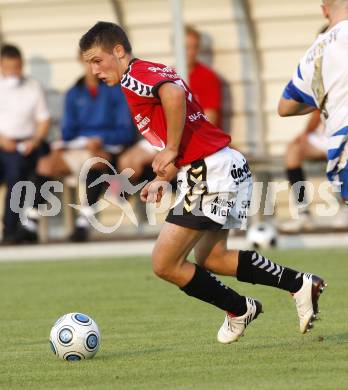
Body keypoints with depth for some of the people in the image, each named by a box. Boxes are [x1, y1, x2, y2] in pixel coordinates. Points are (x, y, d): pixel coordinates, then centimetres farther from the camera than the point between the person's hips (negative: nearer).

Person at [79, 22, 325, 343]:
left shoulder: (135, 75, -10)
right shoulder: (152, 73, 20)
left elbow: (173, 93, -34)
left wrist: (171, 150, -22)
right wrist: (162, 179, 18)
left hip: (208, 172, -11)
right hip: (231, 165, 11)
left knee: (165, 264, -3)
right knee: (211, 258, 23)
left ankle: (239, 310, 12)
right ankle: (300, 284, 21)